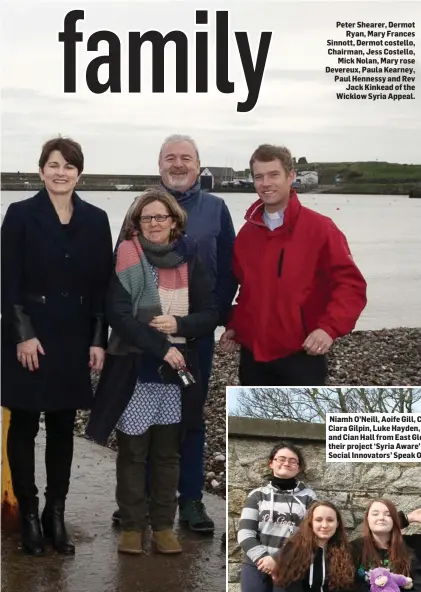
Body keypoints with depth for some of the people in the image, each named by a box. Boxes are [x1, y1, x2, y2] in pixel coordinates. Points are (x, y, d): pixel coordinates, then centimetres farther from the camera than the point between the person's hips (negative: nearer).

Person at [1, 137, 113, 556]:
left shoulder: (95, 220, 5)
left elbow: (103, 283, 6)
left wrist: (99, 339, 0)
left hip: (74, 336, 3)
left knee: (63, 427, 9)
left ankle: (56, 514, 19)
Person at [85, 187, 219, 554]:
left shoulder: (190, 261, 3)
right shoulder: (127, 260, -5)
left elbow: (211, 314, 4)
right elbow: (118, 315, -13)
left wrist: (178, 324, -14)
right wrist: (162, 348, -19)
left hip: (177, 372, 2)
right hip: (134, 370, -2)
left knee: (168, 453, 9)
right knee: (133, 453, 5)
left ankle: (164, 526, 19)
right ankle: (132, 526, 16)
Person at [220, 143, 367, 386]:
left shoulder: (320, 228, -7)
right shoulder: (247, 232, 11)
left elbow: (351, 284, -12)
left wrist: (329, 327, -24)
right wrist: (233, 325, 9)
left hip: (300, 355, -5)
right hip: (253, 353, 5)